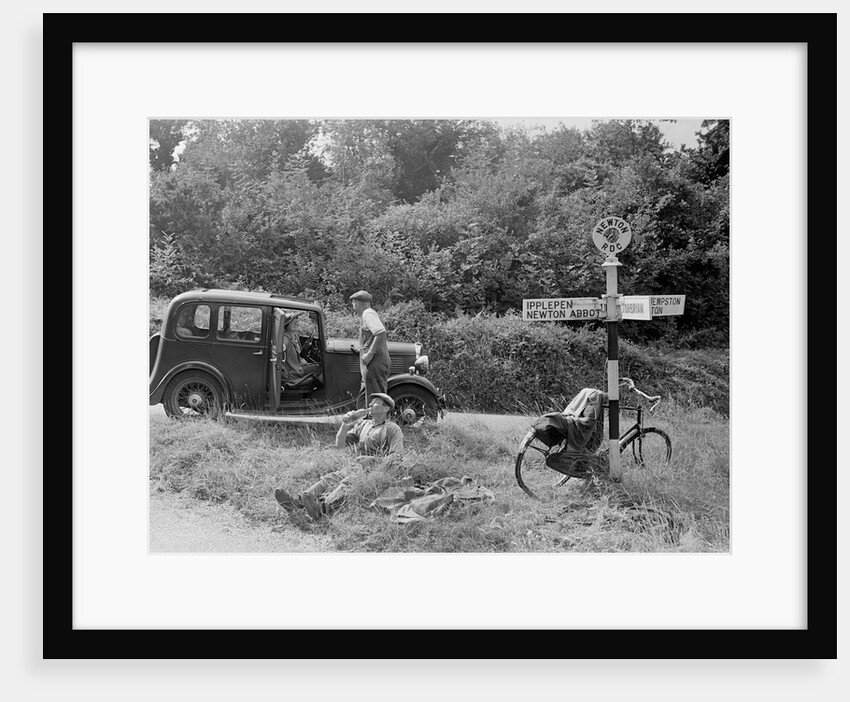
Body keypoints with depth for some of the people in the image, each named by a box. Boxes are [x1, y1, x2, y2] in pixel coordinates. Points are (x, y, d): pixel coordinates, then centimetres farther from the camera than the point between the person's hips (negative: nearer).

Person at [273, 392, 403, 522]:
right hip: (355, 467, 6)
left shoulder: (393, 429, 4)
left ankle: (322, 509, -60)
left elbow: (397, 457, -8)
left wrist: (373, 461, -19)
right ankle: (297, 501, -42)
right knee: (330, 478, -20)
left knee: (348, 482, -34)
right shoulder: (363, 423, 23)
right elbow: (340, 444, 20)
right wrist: (345, 425, 2)